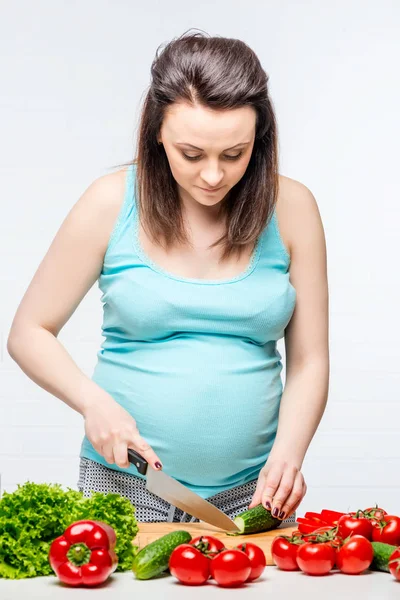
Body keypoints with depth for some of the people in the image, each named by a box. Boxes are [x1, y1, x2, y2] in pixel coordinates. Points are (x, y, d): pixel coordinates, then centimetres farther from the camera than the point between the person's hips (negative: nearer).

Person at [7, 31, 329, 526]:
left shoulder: (290, 207, -4)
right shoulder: (111, 203, -7)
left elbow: (309, 360, 0)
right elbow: (29, 334, 0)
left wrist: (288, 452, -15)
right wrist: (94, 401, -16)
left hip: (251, 491, 1)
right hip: (125, 481, -1)